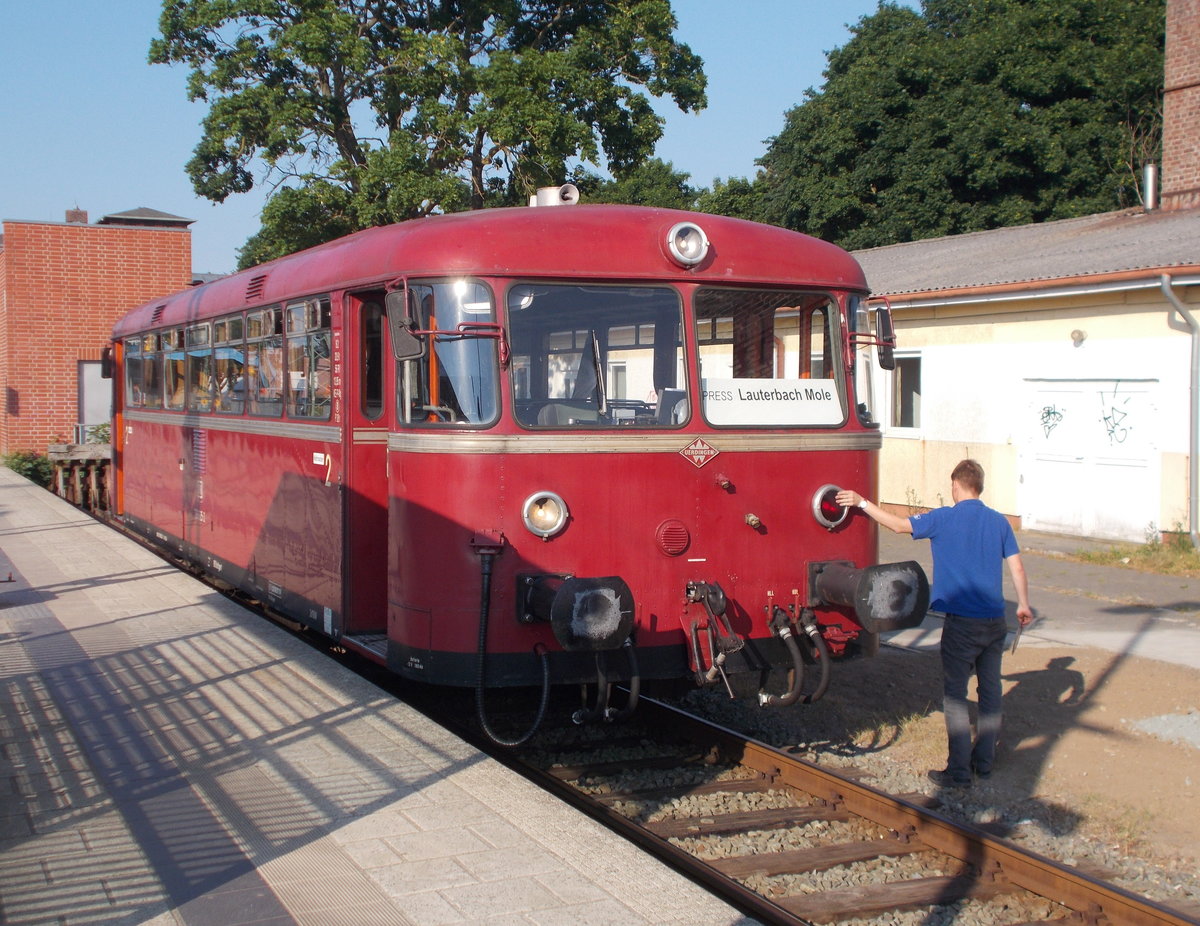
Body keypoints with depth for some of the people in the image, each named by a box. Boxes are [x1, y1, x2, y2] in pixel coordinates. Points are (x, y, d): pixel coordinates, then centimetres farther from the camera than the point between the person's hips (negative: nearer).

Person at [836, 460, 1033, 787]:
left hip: (962, 624, -5)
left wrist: (862, 503, 4)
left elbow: (899, 524, -6)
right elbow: (1017, 568, 6)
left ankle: (959, 771, 1)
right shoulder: (999, 521, 4)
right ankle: (984, 761, 25)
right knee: (990, 691, 16)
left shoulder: (944, 519, -8)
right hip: (996, 622, 5)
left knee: (955, 696, 2)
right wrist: (1023, 605, 19)